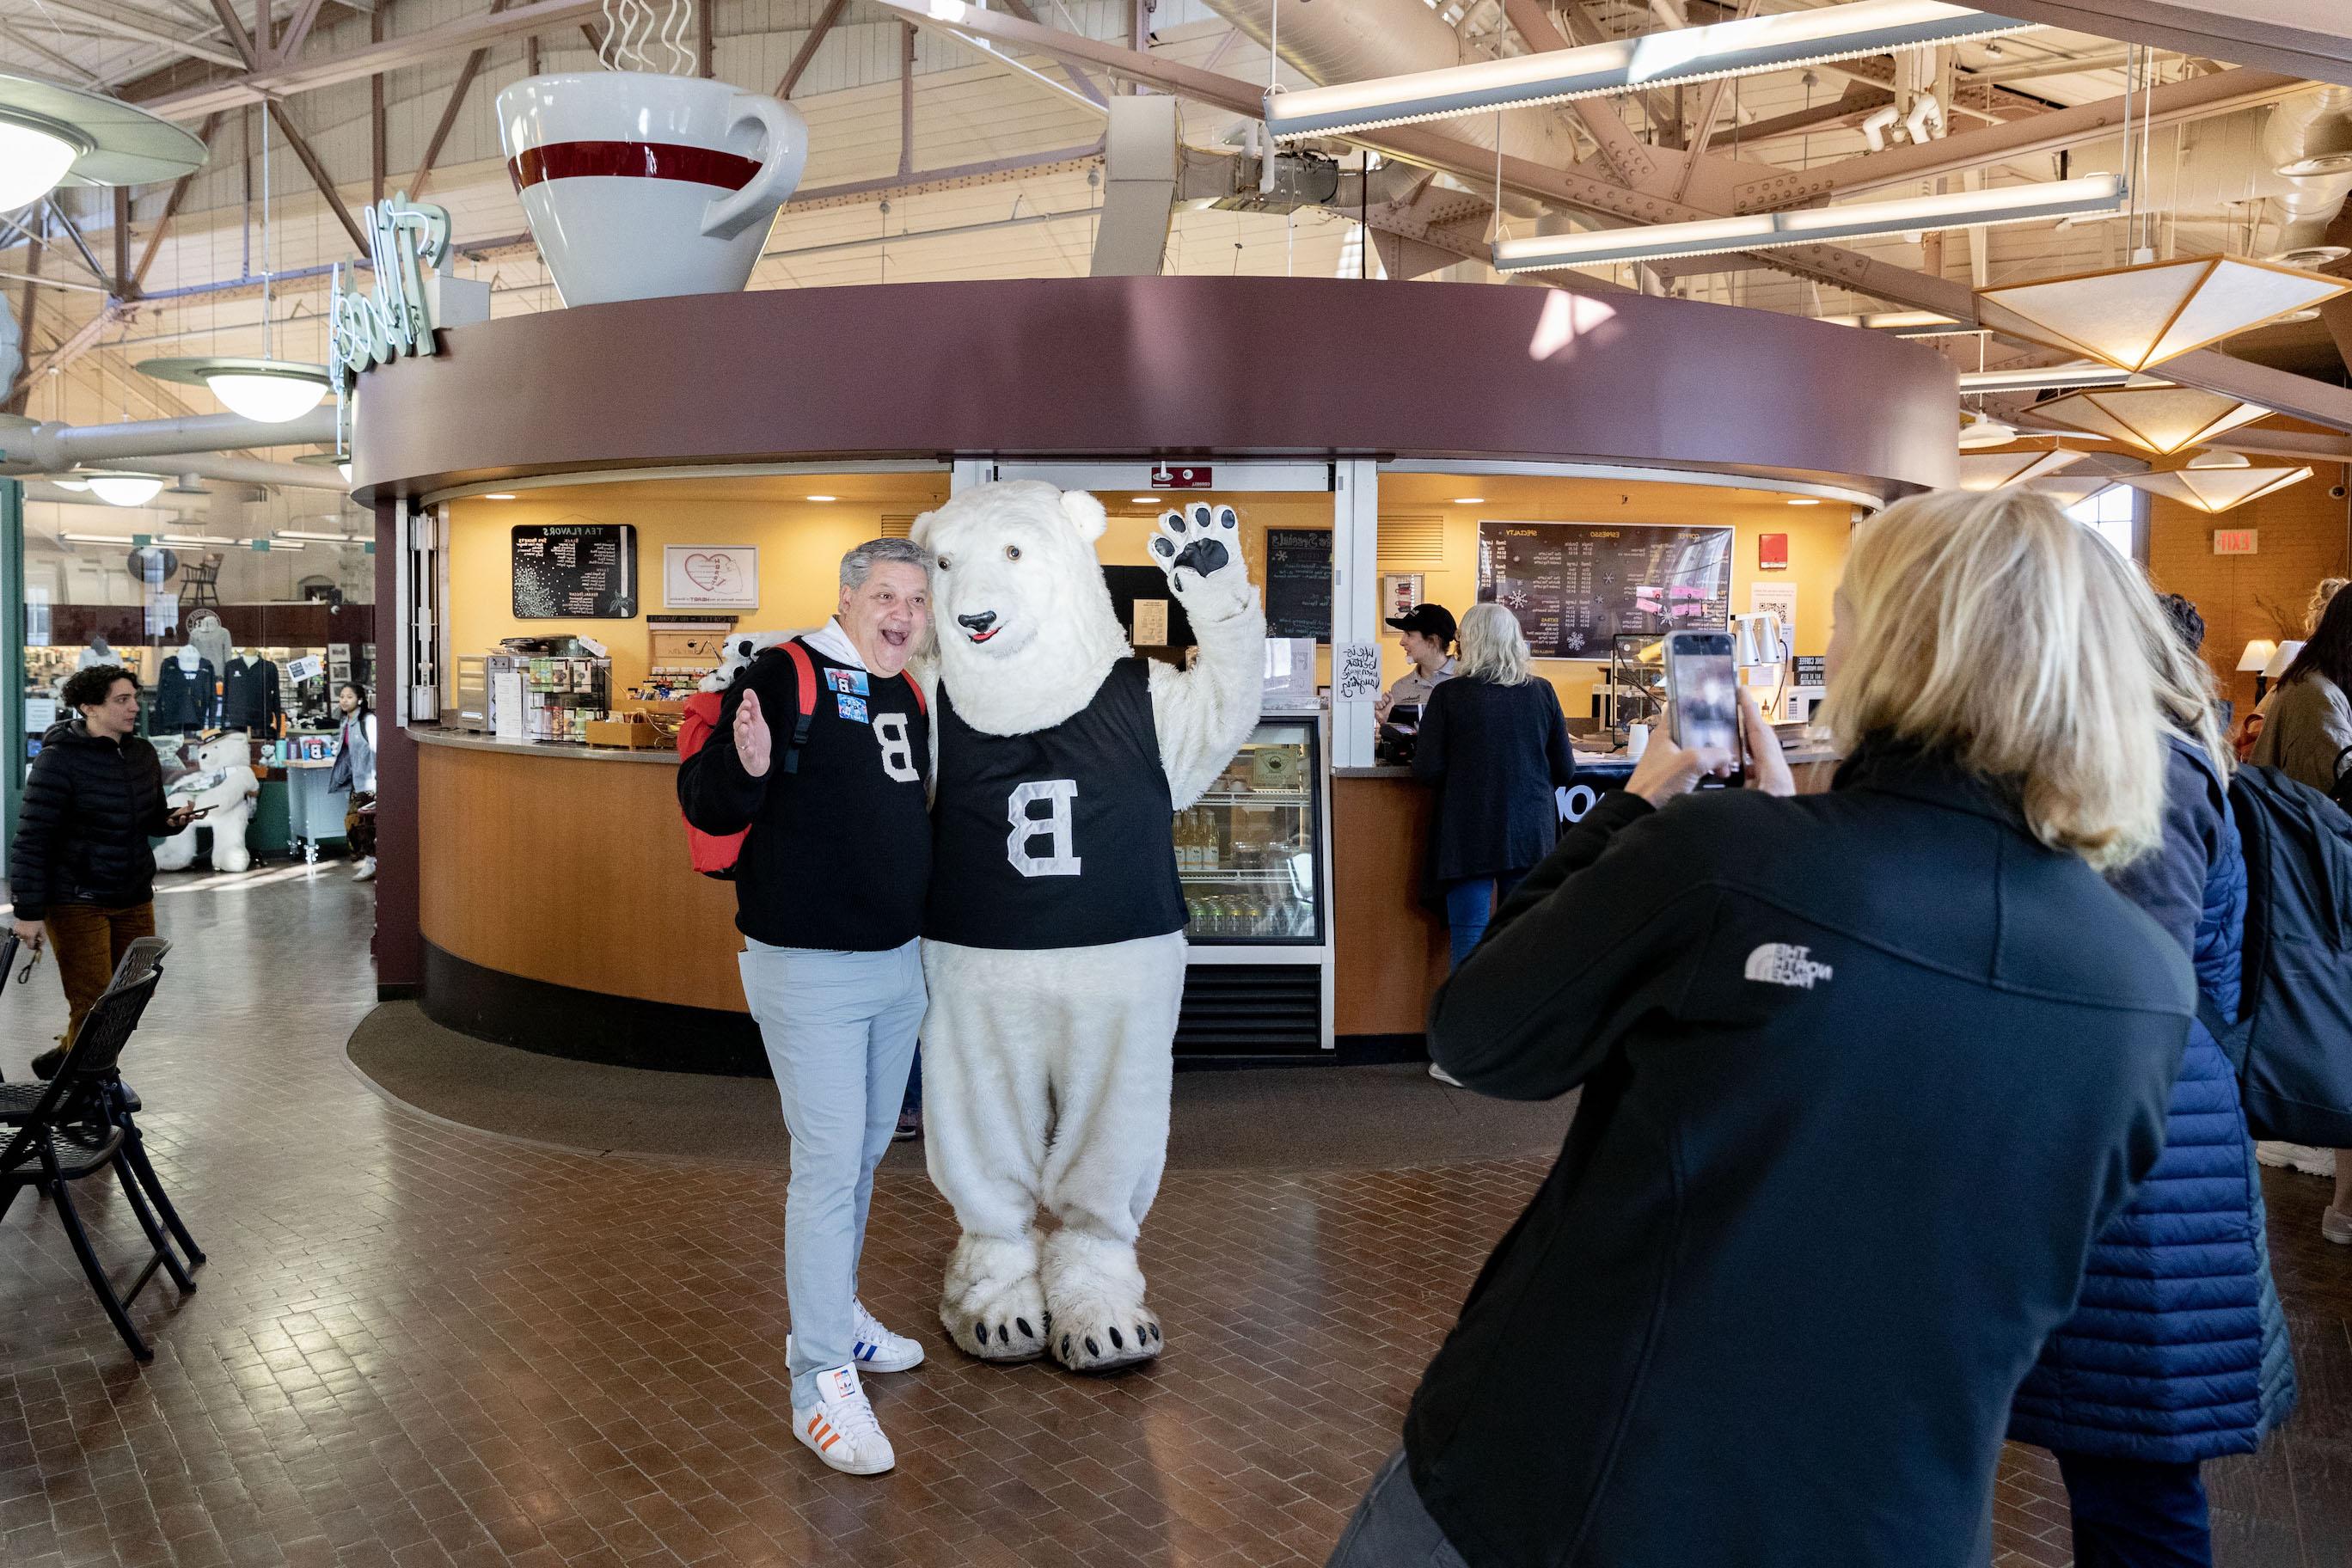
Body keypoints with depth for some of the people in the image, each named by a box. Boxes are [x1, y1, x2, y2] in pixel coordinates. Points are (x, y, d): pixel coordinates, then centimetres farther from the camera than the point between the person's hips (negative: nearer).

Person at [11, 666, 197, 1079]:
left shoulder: (142, 754, 6)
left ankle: (69, 1058, 33)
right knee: (94, 1007, -4)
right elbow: (32, 839, -13)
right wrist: (29, 912, -16)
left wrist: (173, 819, -5)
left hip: (134, 898, 6)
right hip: (77, 902, -6)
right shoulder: (60, 759, -13)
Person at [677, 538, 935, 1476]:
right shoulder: (785, 676, -12)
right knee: (827, 1163, -6)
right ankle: (821, 1382, 3)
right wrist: (745, 765, -35)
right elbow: (704, 804, -17)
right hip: (809, 969, -8)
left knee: (865, 1152, 19)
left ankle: (834, 1311, 37)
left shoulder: (913, 698, 10)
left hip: (899, 964, 8)